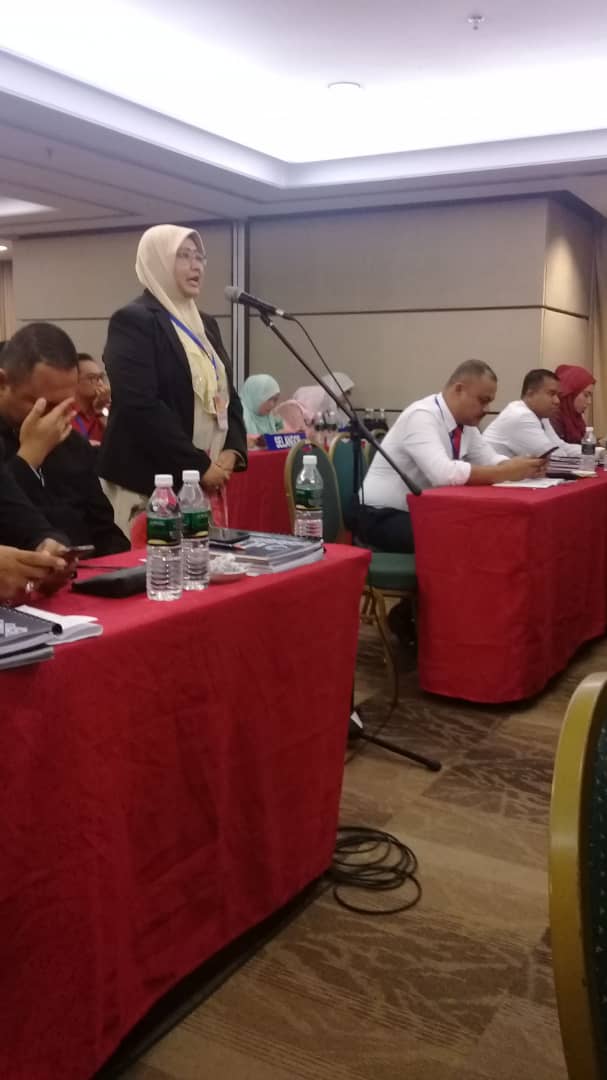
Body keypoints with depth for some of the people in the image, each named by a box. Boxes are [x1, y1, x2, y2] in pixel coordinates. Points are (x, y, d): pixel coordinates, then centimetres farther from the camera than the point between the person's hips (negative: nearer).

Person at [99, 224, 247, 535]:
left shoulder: (205, 324, 17)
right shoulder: (133, 321, -8)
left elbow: (228, 395, 19)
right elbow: (140, 406, -18)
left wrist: (232, 451, 0)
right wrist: (198, 467, -16)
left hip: (205, 483, 7)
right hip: (149, 483, -7)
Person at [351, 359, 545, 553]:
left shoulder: (465, 422, 3)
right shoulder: (422, 416, -22)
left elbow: (490, 460, 5)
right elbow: (443, 473, -35)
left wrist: (520, 468, -17)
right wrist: (506, 472, -31)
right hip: (382, 517, -8)